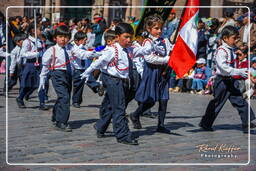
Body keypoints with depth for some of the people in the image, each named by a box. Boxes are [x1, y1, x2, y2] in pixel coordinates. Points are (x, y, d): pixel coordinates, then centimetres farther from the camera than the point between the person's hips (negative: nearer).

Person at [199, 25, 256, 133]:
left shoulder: (231, 50, 9)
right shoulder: (221, 51, -18)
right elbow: (224, 67, -28)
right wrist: (239, 72, -31)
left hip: (231, 80, 8)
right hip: (222, 80, -8)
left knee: (239, 100, 4)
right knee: (217, 103, 3)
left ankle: (246, 123, 6)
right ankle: (205, 123, 18)